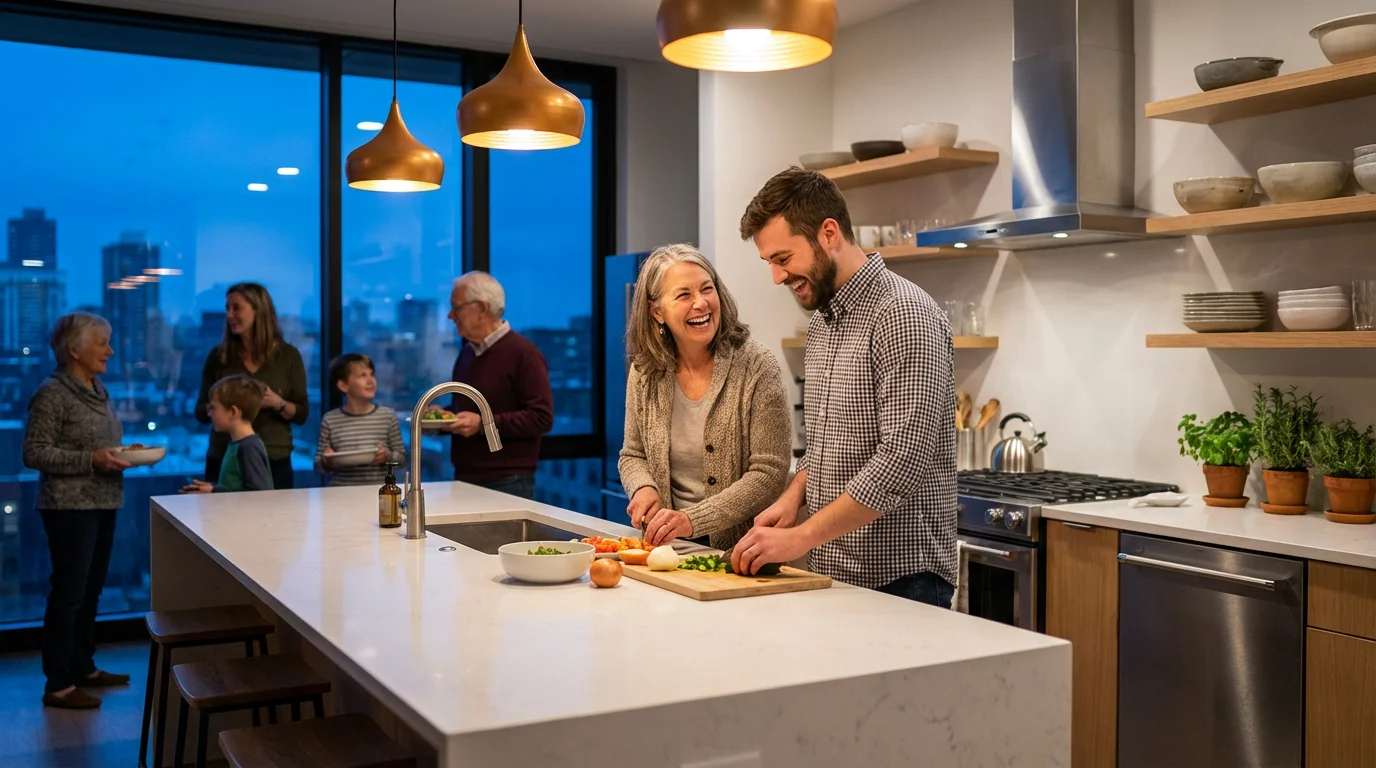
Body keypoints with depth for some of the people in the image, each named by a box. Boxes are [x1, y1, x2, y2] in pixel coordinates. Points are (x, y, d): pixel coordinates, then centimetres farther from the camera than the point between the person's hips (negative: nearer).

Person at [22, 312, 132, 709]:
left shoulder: (98, 390, 12)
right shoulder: (52, 394, -13)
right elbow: (34, 453, -16)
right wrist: (91, 460, -22)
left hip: (103, 504, 8)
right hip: (70, 508, -8)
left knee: (91, 590, 15)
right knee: (69, 592, -3)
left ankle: (83, 667, 27)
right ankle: (58, 685, 4)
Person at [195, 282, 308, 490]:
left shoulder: (288, 355, 0)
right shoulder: (218, 356, 4)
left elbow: (301, 414, 2)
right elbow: (201, 413, 7)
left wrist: (278, 403, -17)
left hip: (274, 462, -1)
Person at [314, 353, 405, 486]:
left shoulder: (388, 416, 5)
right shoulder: (330, 420, 6)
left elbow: (401, 456, 10)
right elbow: (318, 464, 11)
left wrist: (388, 456, -8)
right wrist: (326, 462, -8)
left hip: (379, 490, -1)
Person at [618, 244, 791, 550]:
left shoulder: (756, 366, -8)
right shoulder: (644, 371, 4)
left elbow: (769, 473, -11)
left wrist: (693, 520, -19)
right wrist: (643, 488, -6)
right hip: (665, 549, 4)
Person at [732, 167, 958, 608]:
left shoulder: (904, 315, -17)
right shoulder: (821, 322, 12)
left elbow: (902, 462, -25)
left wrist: (800, 537, -23)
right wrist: (793, 497, 2)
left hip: (898, 579, -8)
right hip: (831, 573, 8)